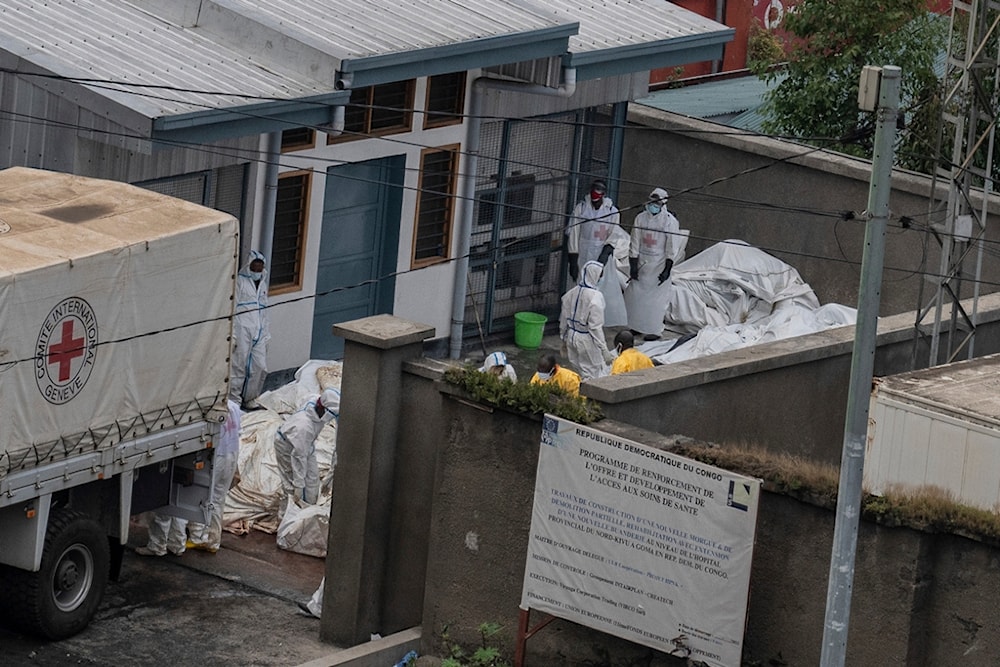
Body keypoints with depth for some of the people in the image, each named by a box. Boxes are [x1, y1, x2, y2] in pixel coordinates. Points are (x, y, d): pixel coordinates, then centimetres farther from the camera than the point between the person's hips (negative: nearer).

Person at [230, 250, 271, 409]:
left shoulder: (262, 283, 18)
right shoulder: (240, 281, -3)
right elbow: (232, 308, -7)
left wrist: (266, 335, 16)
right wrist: (232, 335, -13)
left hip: (259, 331, 6)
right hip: (242, 330, -6)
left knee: (260, 367, 3)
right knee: (239, 366, -4)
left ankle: (250, 399, 15)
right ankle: (234, 400, 4)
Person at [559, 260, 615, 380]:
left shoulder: (571, 293, -1)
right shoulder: (595, 296, -20)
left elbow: (563, 320, 8)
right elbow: (596, 326, -19)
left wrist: (564, 338, 22)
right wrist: (604, 349, -14)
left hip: (571, 336, 7)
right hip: (587, 339, -7)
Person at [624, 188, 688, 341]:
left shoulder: (670, 221, -10)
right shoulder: (641, 218, 0)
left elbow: (671, 248, -9)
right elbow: (635, 244, 4)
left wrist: (667, 269, -13)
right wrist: (633, 266, 0)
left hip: (659, 264, -4)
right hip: (642, 263, 4)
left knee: (656, 298, -2)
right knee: (634, 294, 6)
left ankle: (655, 330, 9)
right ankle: (637, 326, 22)